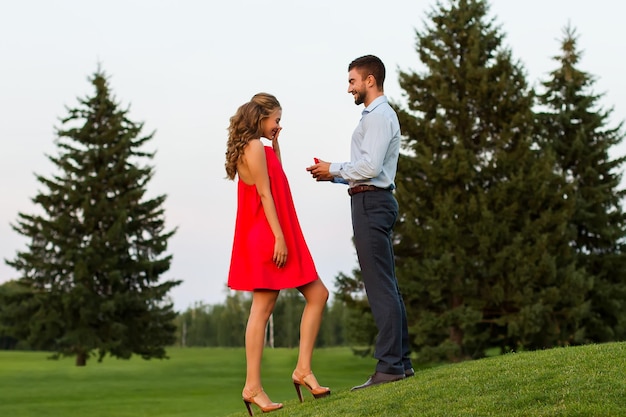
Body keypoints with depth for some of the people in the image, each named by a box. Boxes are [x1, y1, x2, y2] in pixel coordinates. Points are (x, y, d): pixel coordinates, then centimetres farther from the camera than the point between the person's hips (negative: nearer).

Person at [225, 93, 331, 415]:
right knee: (262, 309, -9)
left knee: (317, 294, 8)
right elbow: (265, 194, -17)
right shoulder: (255, 147, -11)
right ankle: (253, 386, -6)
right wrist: (279, 237, -20)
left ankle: (303, 369, 5)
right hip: (268, 238, -10)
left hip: (270, 239, 10)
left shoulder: (258, 148, 17)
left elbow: (276, 179, 33)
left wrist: (275, 142, 23)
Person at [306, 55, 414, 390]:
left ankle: (389, 366, -11)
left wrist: (334, 169, -8)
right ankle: (401, 361, 18)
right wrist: (332, 174, 10)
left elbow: (370, 166, -21)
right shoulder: (375, 115, 21)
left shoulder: (379, 116, -11)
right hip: (372, 201, 11)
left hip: (371, 202, -11)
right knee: (387, 285, 12)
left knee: (380, 286, -11)